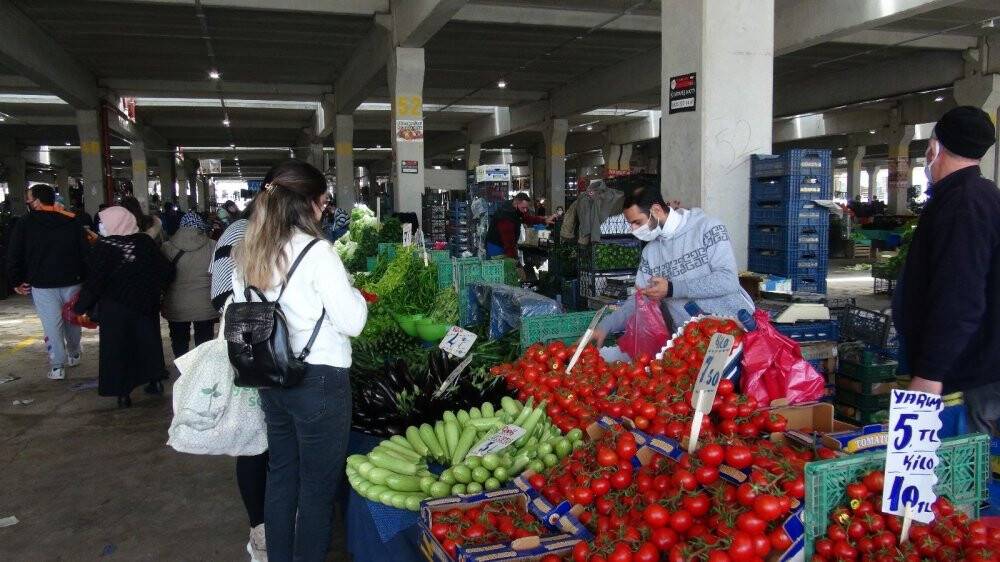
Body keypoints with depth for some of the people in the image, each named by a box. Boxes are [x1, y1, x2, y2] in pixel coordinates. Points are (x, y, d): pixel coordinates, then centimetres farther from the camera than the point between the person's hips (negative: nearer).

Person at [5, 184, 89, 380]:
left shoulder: (24, 225, -5)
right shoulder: (73, 222, 2)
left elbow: (13, 257, -3)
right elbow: (86, 252, 2)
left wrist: (16, 282, 8)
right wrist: (84, 277, 8)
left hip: (42, 286, -3)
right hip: (72, 282, 3)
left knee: (52, 325, 1)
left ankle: (57, 367, 4)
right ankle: (73, 355, 34)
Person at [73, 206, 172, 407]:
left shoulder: (104, 247, -13)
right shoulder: (145, 242, -1)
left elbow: (94, 281, -15)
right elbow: (164, 270, 0)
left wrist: (82, 307, -6)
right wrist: (153, 291, 14)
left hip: (116, 308, -4)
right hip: (146, 305, 4)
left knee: (117, 347, 5)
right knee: (148, 341, 18)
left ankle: (123, 393, 7)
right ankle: (155, 381, 26)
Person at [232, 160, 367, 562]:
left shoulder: (248, 254, 4)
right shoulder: (317, 252, -18)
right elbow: (351, 321, -17)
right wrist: (351, 291, 1)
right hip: (319, 380, -7)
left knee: (280, 474, 21)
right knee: (318, 484, 7)